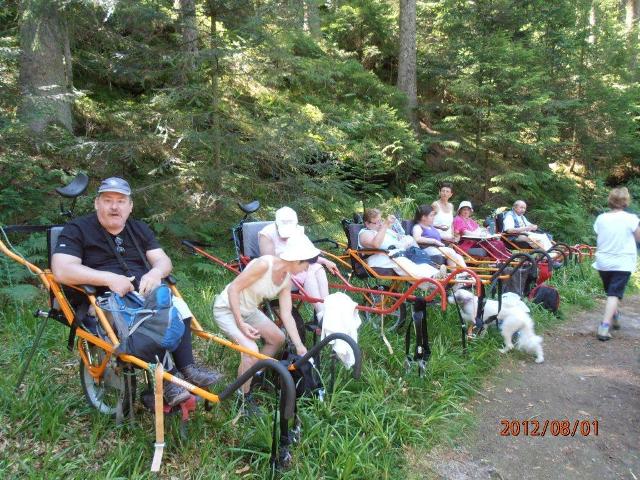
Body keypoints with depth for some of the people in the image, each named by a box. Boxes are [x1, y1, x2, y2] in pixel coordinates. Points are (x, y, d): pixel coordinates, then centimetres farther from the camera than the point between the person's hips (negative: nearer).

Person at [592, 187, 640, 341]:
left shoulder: (601, 218, -4)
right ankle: (605, 326, -13)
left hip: (603, 263, 4)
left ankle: (615, 317, 42)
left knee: (610, 292, 23)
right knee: (614, 294, -3)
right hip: (622, 263, -3)